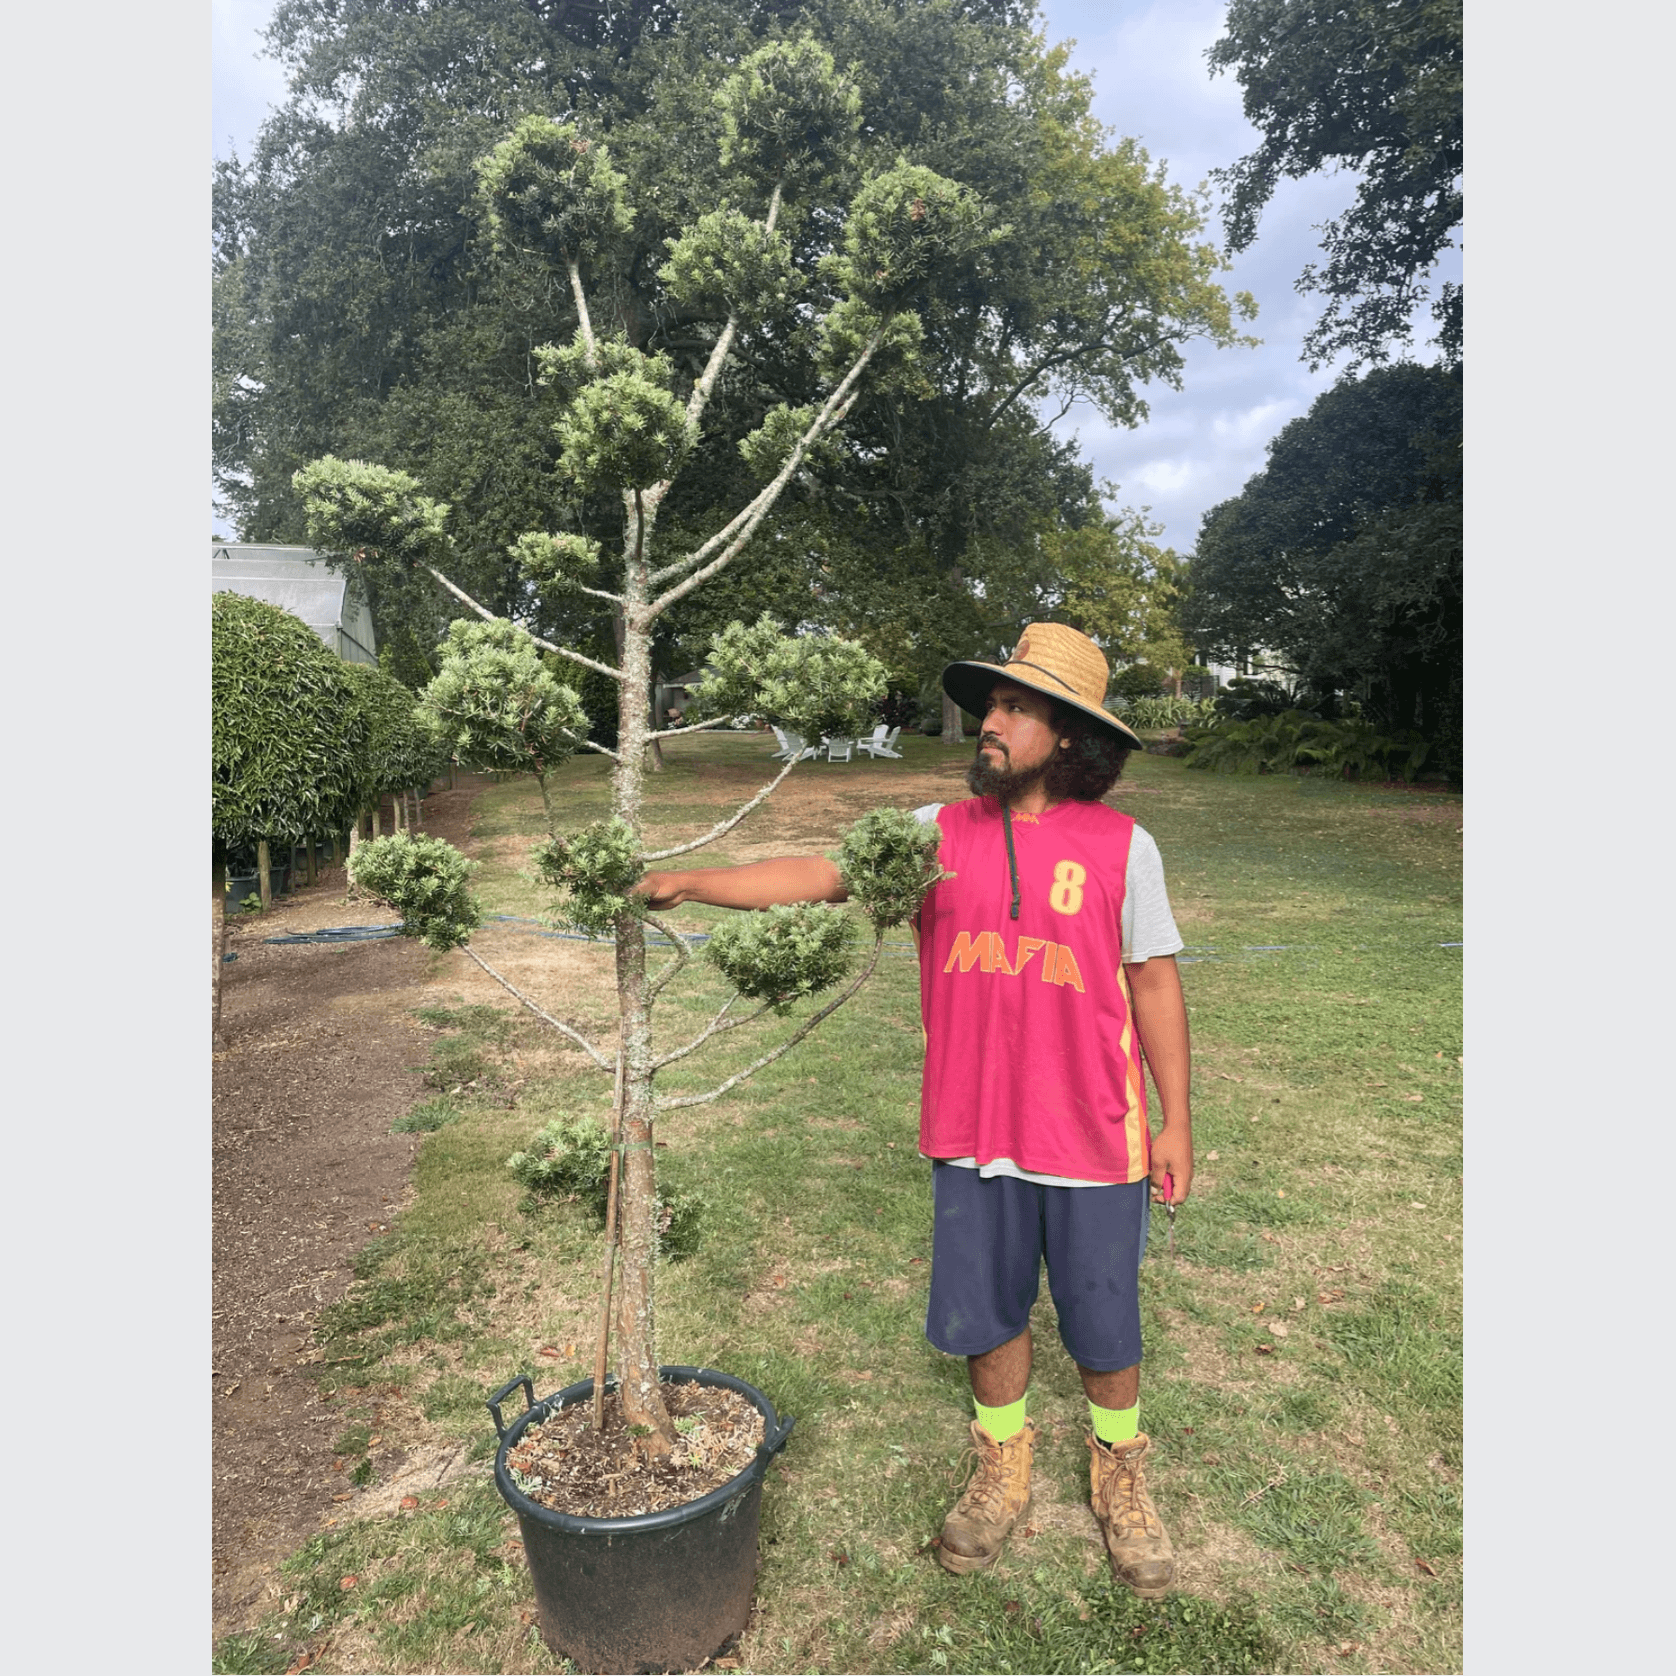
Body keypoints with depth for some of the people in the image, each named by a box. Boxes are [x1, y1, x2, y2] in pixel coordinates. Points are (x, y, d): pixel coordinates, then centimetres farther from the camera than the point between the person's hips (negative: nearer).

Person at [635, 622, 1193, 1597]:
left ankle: (1120, 1479, 43)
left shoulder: (1121, 846, -7)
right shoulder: (939, 833, -2)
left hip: (1091, 1134, -2)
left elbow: (1154, 982, -2)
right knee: (986, 1310, 17)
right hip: (973, 1132, 2)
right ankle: (1003, 1472, 44)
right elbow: (818, 875, -4)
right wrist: (691, 882, -14)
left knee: (1105, 1321, 15)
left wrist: (1176, 1123, 0)